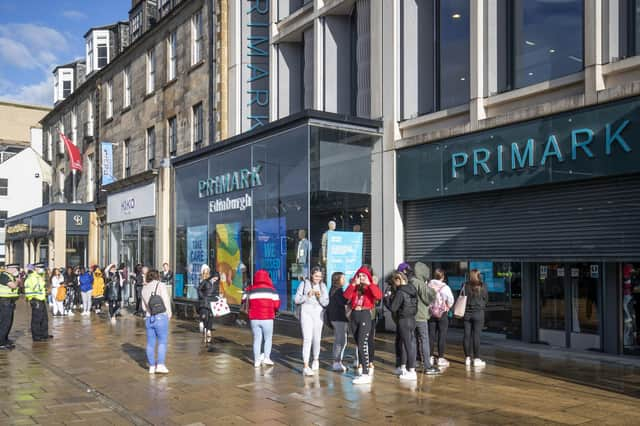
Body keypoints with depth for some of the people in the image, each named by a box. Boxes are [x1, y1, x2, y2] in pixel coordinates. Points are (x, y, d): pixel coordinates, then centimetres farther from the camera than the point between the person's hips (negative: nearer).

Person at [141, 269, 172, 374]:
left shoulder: (144, 289, 12)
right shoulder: (161, 285, -5)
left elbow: (143, 307, 14)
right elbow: (166, 301, -9)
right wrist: (169, 314, 2)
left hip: (148, 319, 5)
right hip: (161, 317, -5)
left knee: (150, 343, 10)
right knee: (162, 342, 1)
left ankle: (152, 366, 14)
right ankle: (160, 364, -8)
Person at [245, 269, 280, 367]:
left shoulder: (251, 290, 4)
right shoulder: (271, 290, -3)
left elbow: (248, 305, 6)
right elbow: (277, 305, -4)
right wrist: (274, 310, 16)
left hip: (254, 319, 3)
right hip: (267, 318, -2)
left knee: (257, 339, 10)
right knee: (268, 338, 12)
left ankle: (257, 360, 8)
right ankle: (266, 357, 3)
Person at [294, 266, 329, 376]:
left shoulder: (323, 286, 6)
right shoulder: (304, 284, -1)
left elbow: (326, 303, 4)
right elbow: (297, 299, -3)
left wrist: (320, 297, -15)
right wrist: (307, 296, -17)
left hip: (318, 314, 3)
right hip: (306, 313, -3)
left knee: (317, 339, 13)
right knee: (307, 339, -13)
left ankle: (316, 360, 38)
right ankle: (306, 366, -16)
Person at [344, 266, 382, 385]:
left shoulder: (370, 287, 0)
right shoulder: (354, 287, 11)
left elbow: (379, 296, -20)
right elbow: (347, 296, -6)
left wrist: (369, 284, -18)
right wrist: (353, 284, -14)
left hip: (365, 315, -5)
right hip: (354, 315, 5)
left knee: (362, 344, -14)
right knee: (359, 345, 10)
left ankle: (366, 374, -14)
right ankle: (364, 372, 18)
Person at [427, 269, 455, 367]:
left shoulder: (428, 286, -6)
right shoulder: (445, 287, -15)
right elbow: (450, 301, -11)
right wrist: (447, 307, 7)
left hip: (431, 314, 4)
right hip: (442, 314, -4)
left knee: (431, 335, 10)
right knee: (442, 336, 4)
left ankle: (431, 357, 16)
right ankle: (441, 358, 5)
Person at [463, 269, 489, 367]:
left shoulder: (465, 286, -3)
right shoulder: (482, 286, -6)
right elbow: (486, 299, 4)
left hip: (466, 313, 2)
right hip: (478, 313, -2)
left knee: (467, 335, 7)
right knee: (476, 336, 0)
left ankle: (467, 358, 12)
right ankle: (476, 359, 2)